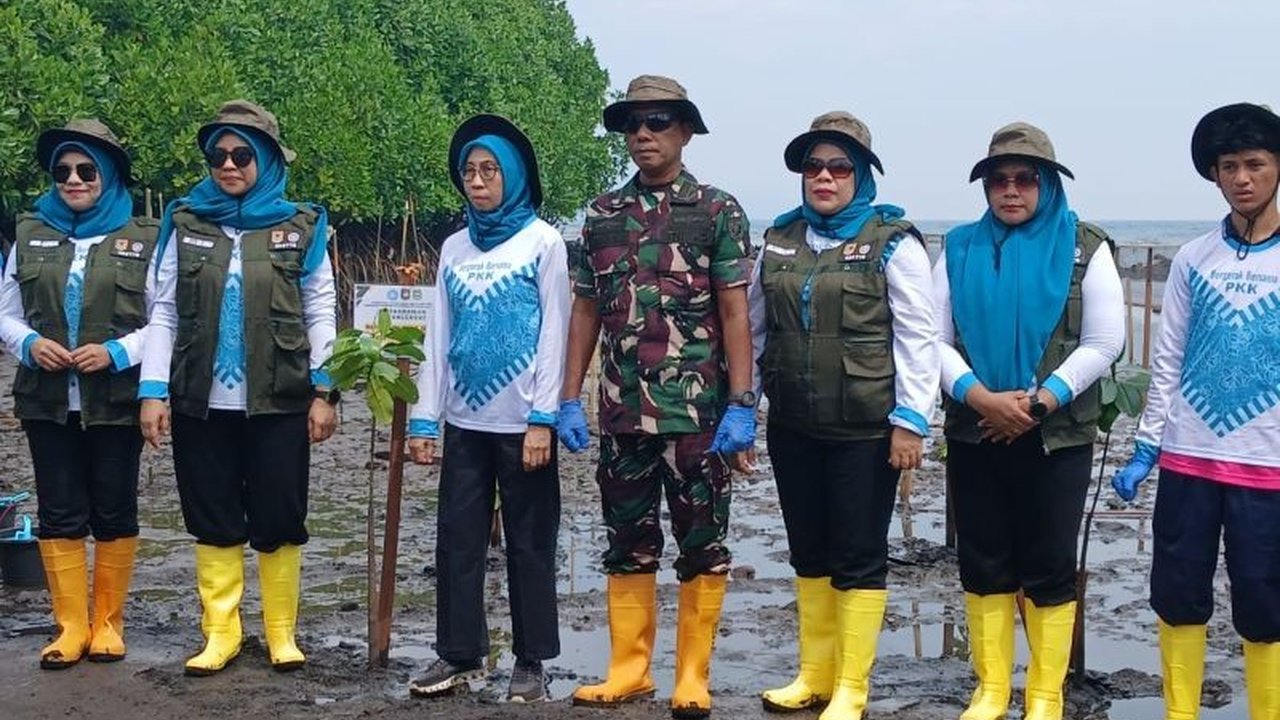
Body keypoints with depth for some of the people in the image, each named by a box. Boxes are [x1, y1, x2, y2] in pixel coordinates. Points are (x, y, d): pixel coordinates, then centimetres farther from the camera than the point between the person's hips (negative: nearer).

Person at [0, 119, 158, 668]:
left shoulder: (141, 239, -1)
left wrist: (117, 351, -17)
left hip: (116, 402, -2)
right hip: (49, 401, 2)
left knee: (114, 512, 6)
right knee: (60, 514, 4)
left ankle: (108, 622, 18)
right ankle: (71, 626, 12)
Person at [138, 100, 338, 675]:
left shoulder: (301, 227, 3)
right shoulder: (187, 224, 6)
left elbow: (320, 316, 3)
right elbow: (164, 314, 5)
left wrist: (324, 392, -4)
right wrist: (153, 391, -3)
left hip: (278, 404, -1)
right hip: (201, 405, 2)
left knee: (278, 521, 4)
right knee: (213, 521, 8)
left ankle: (281, 633, 16)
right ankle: (220, 633, 17)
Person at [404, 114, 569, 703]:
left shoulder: (543, 242, -2)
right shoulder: (454, 248, 10)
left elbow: (553, 333, -7)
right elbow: (439, 337, 11)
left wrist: (542, 419, -13)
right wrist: (424, 418, 6)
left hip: (521, 423, -4)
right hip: (464, 420, 4)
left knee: (529, 543, 4)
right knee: (458, 540, 7)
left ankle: (531, 662, 12)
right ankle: (459, 653, 17)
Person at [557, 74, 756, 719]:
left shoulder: (717, 211, -1)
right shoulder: (602, 214, 10)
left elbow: (735, 314, -5)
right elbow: (585, 311, 12)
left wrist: (741, 405, -11)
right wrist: (569, 400, 6)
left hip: (696, 412, -4)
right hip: (622, 412, 4)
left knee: (701, 545, 2)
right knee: (628, 544, 11)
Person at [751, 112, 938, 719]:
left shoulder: (893, 242, -6)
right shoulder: (779, 240, 10)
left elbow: (918, 338, -10)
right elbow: (756, 327, 16)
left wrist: (910, 419, -14)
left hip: (865, 430, -5)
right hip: (793, 428, 5)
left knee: (859, 556, 1)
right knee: (808, 552, 14)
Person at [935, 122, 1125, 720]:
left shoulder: (1084, 248, 0)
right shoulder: (960, 248, 7)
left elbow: (1104, 343, -5)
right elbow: (935, 338, 1)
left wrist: (1040, 402, -14)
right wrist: (981, 397, -15)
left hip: (1057, 436, -2)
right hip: (974, 434, 2)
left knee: (1049, 567, 2)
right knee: (982, 564, 7)